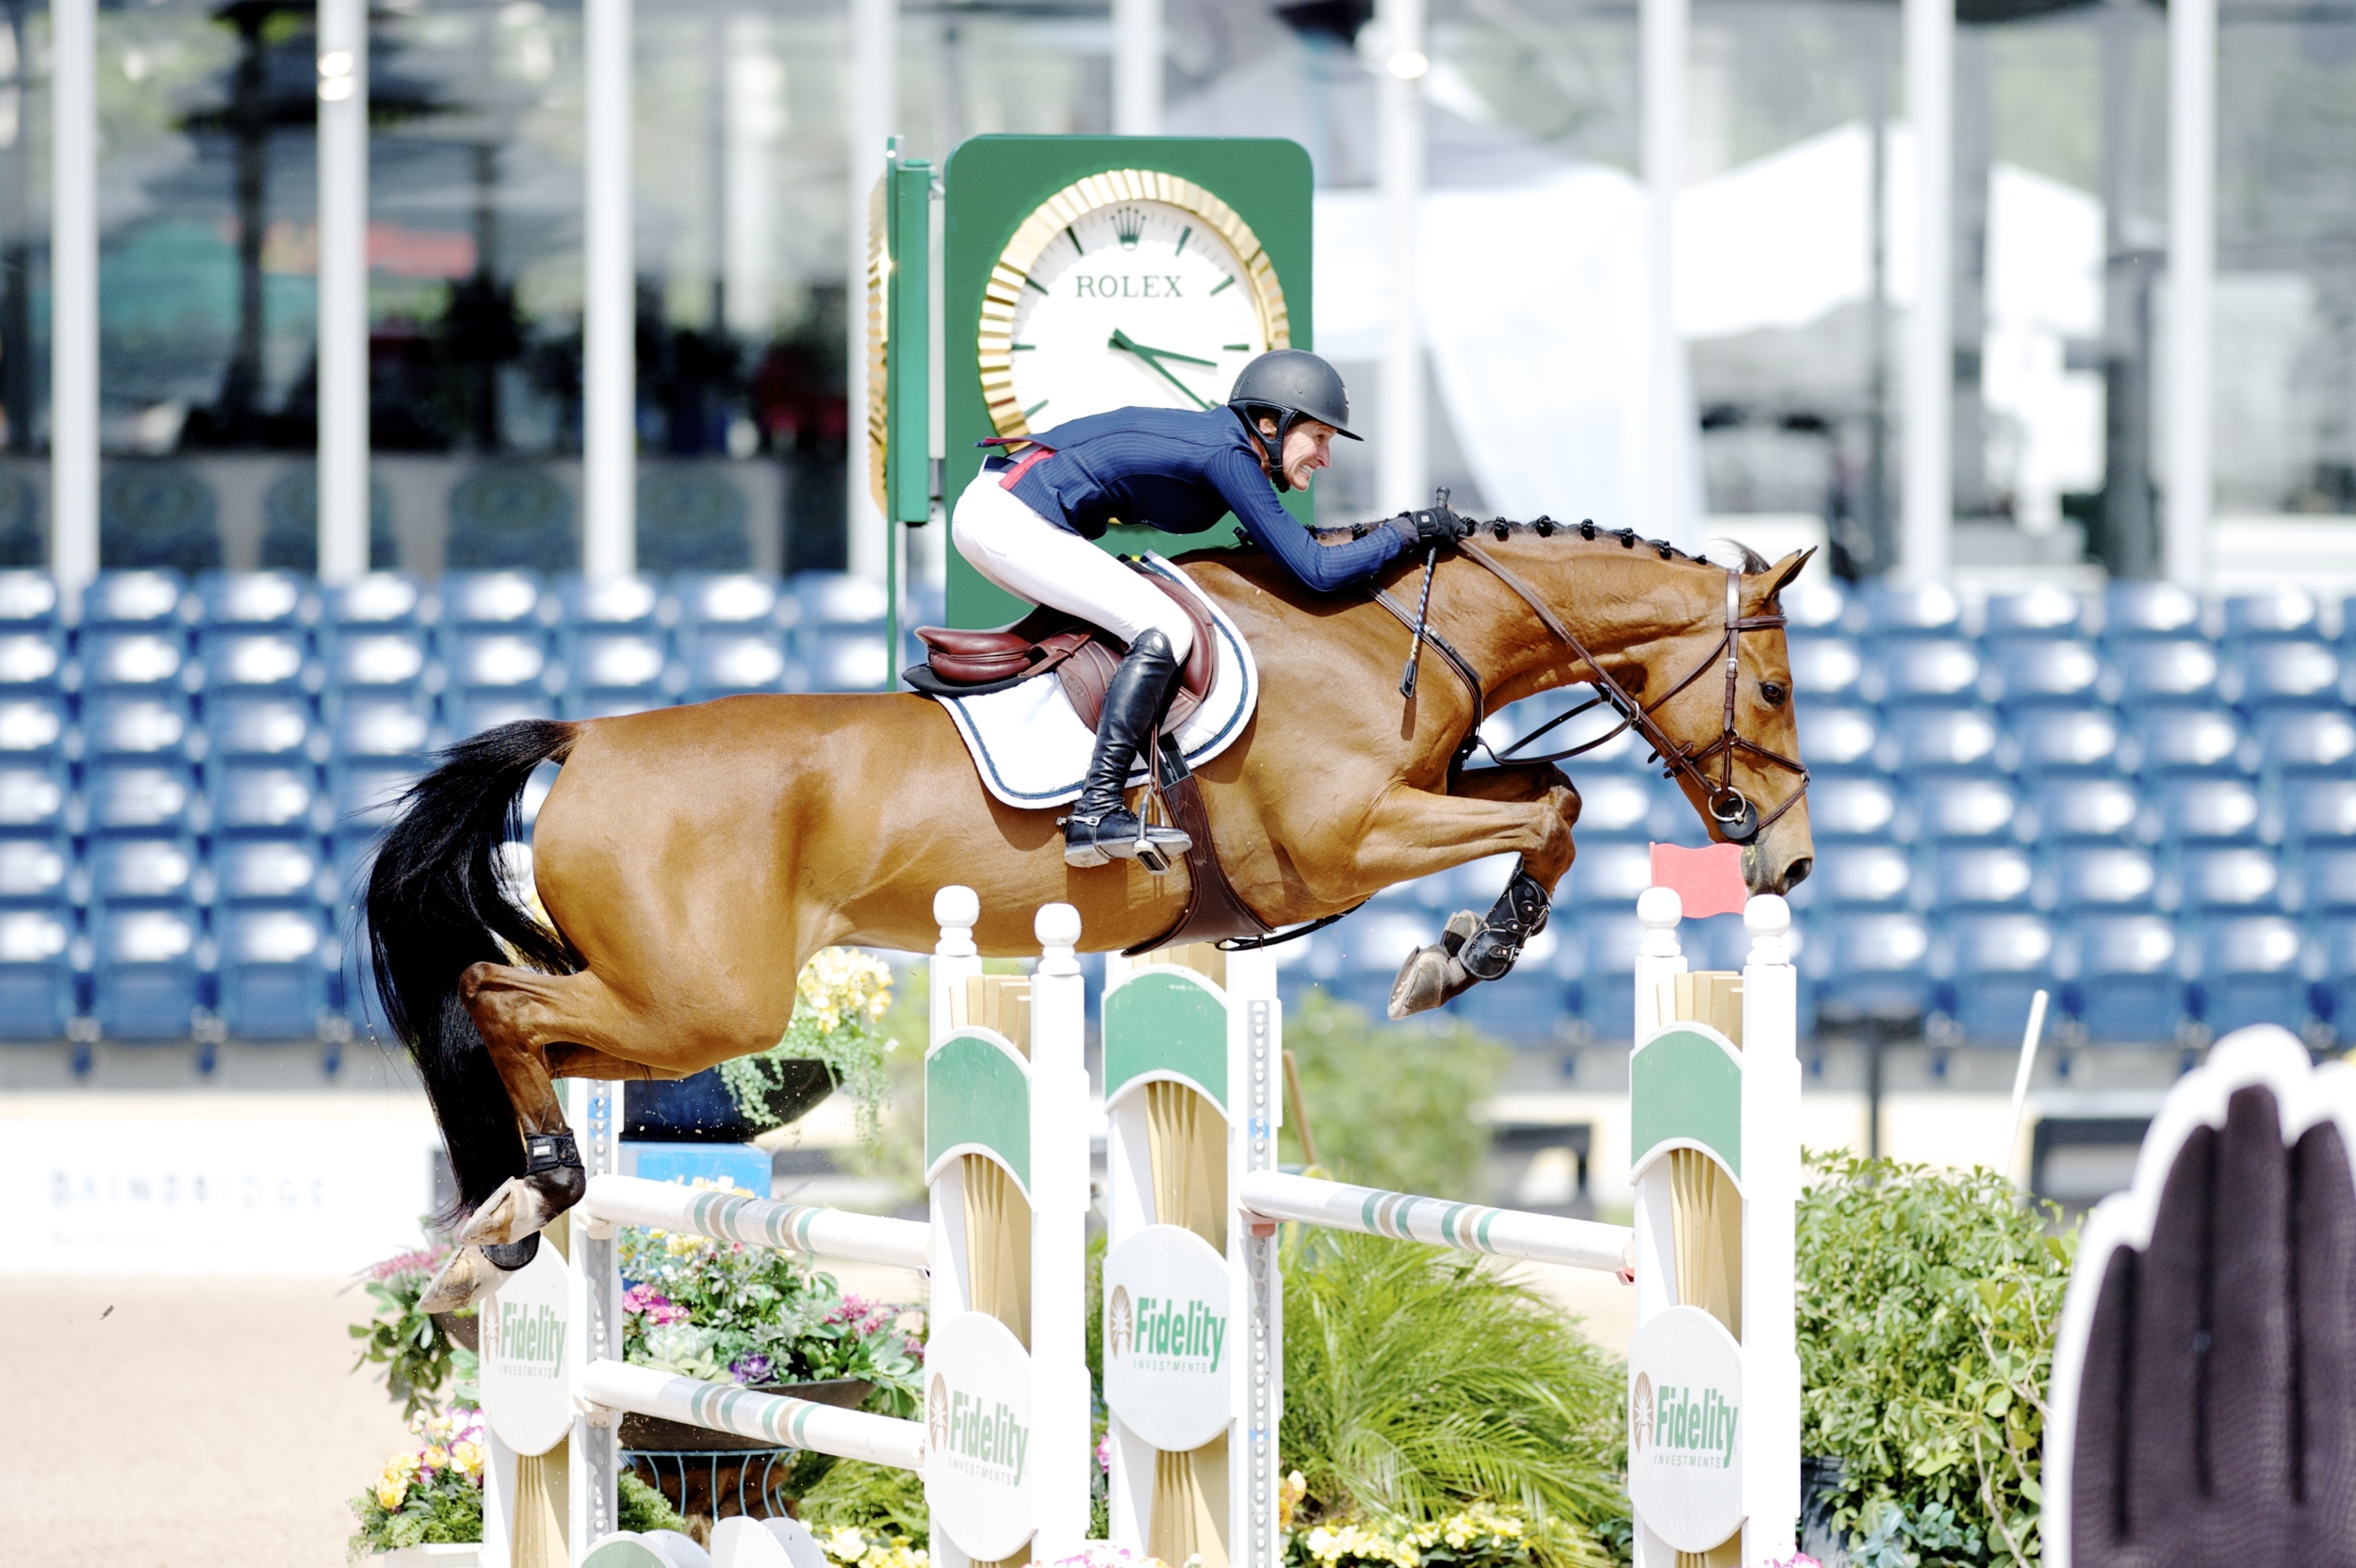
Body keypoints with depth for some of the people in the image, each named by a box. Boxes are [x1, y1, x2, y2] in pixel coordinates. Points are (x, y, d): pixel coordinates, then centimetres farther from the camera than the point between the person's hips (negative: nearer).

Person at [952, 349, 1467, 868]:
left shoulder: (1217, 437, 14)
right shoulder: (1228, 456, -13)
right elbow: (1316, 570, -15)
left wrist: (1364, 537, 19)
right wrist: (1407, 530, -6)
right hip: (1010, 519, -11)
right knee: (1164, 631, -16)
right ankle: (1096, 813, -22)